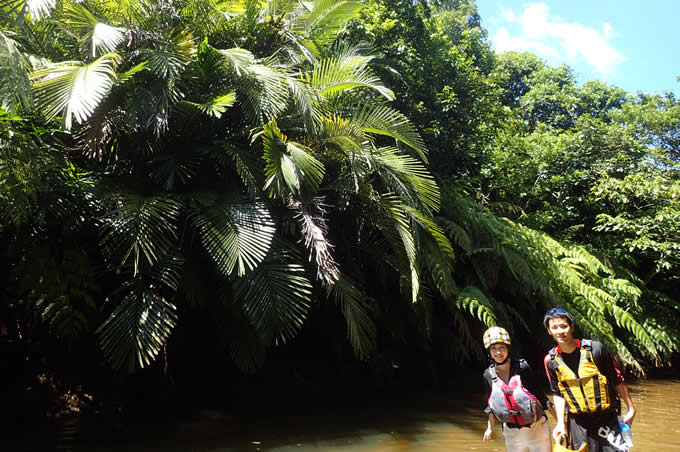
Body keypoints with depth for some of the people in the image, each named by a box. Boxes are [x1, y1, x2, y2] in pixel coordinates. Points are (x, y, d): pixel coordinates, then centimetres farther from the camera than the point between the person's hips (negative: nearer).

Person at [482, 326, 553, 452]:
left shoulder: (522, 367, -15)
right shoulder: (489, 375, -4)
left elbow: (540, 393, -8)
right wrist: (490, 428, 15)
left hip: (536, 428, -3)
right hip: (511, 433, 3)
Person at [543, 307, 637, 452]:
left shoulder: (595, 349, -11)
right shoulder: (551, 360, -3)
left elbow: (617, 380, 0)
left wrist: (631, 408, 4)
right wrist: (561, 423, 2)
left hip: (606, 417, -2)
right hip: (578, 422, 2)